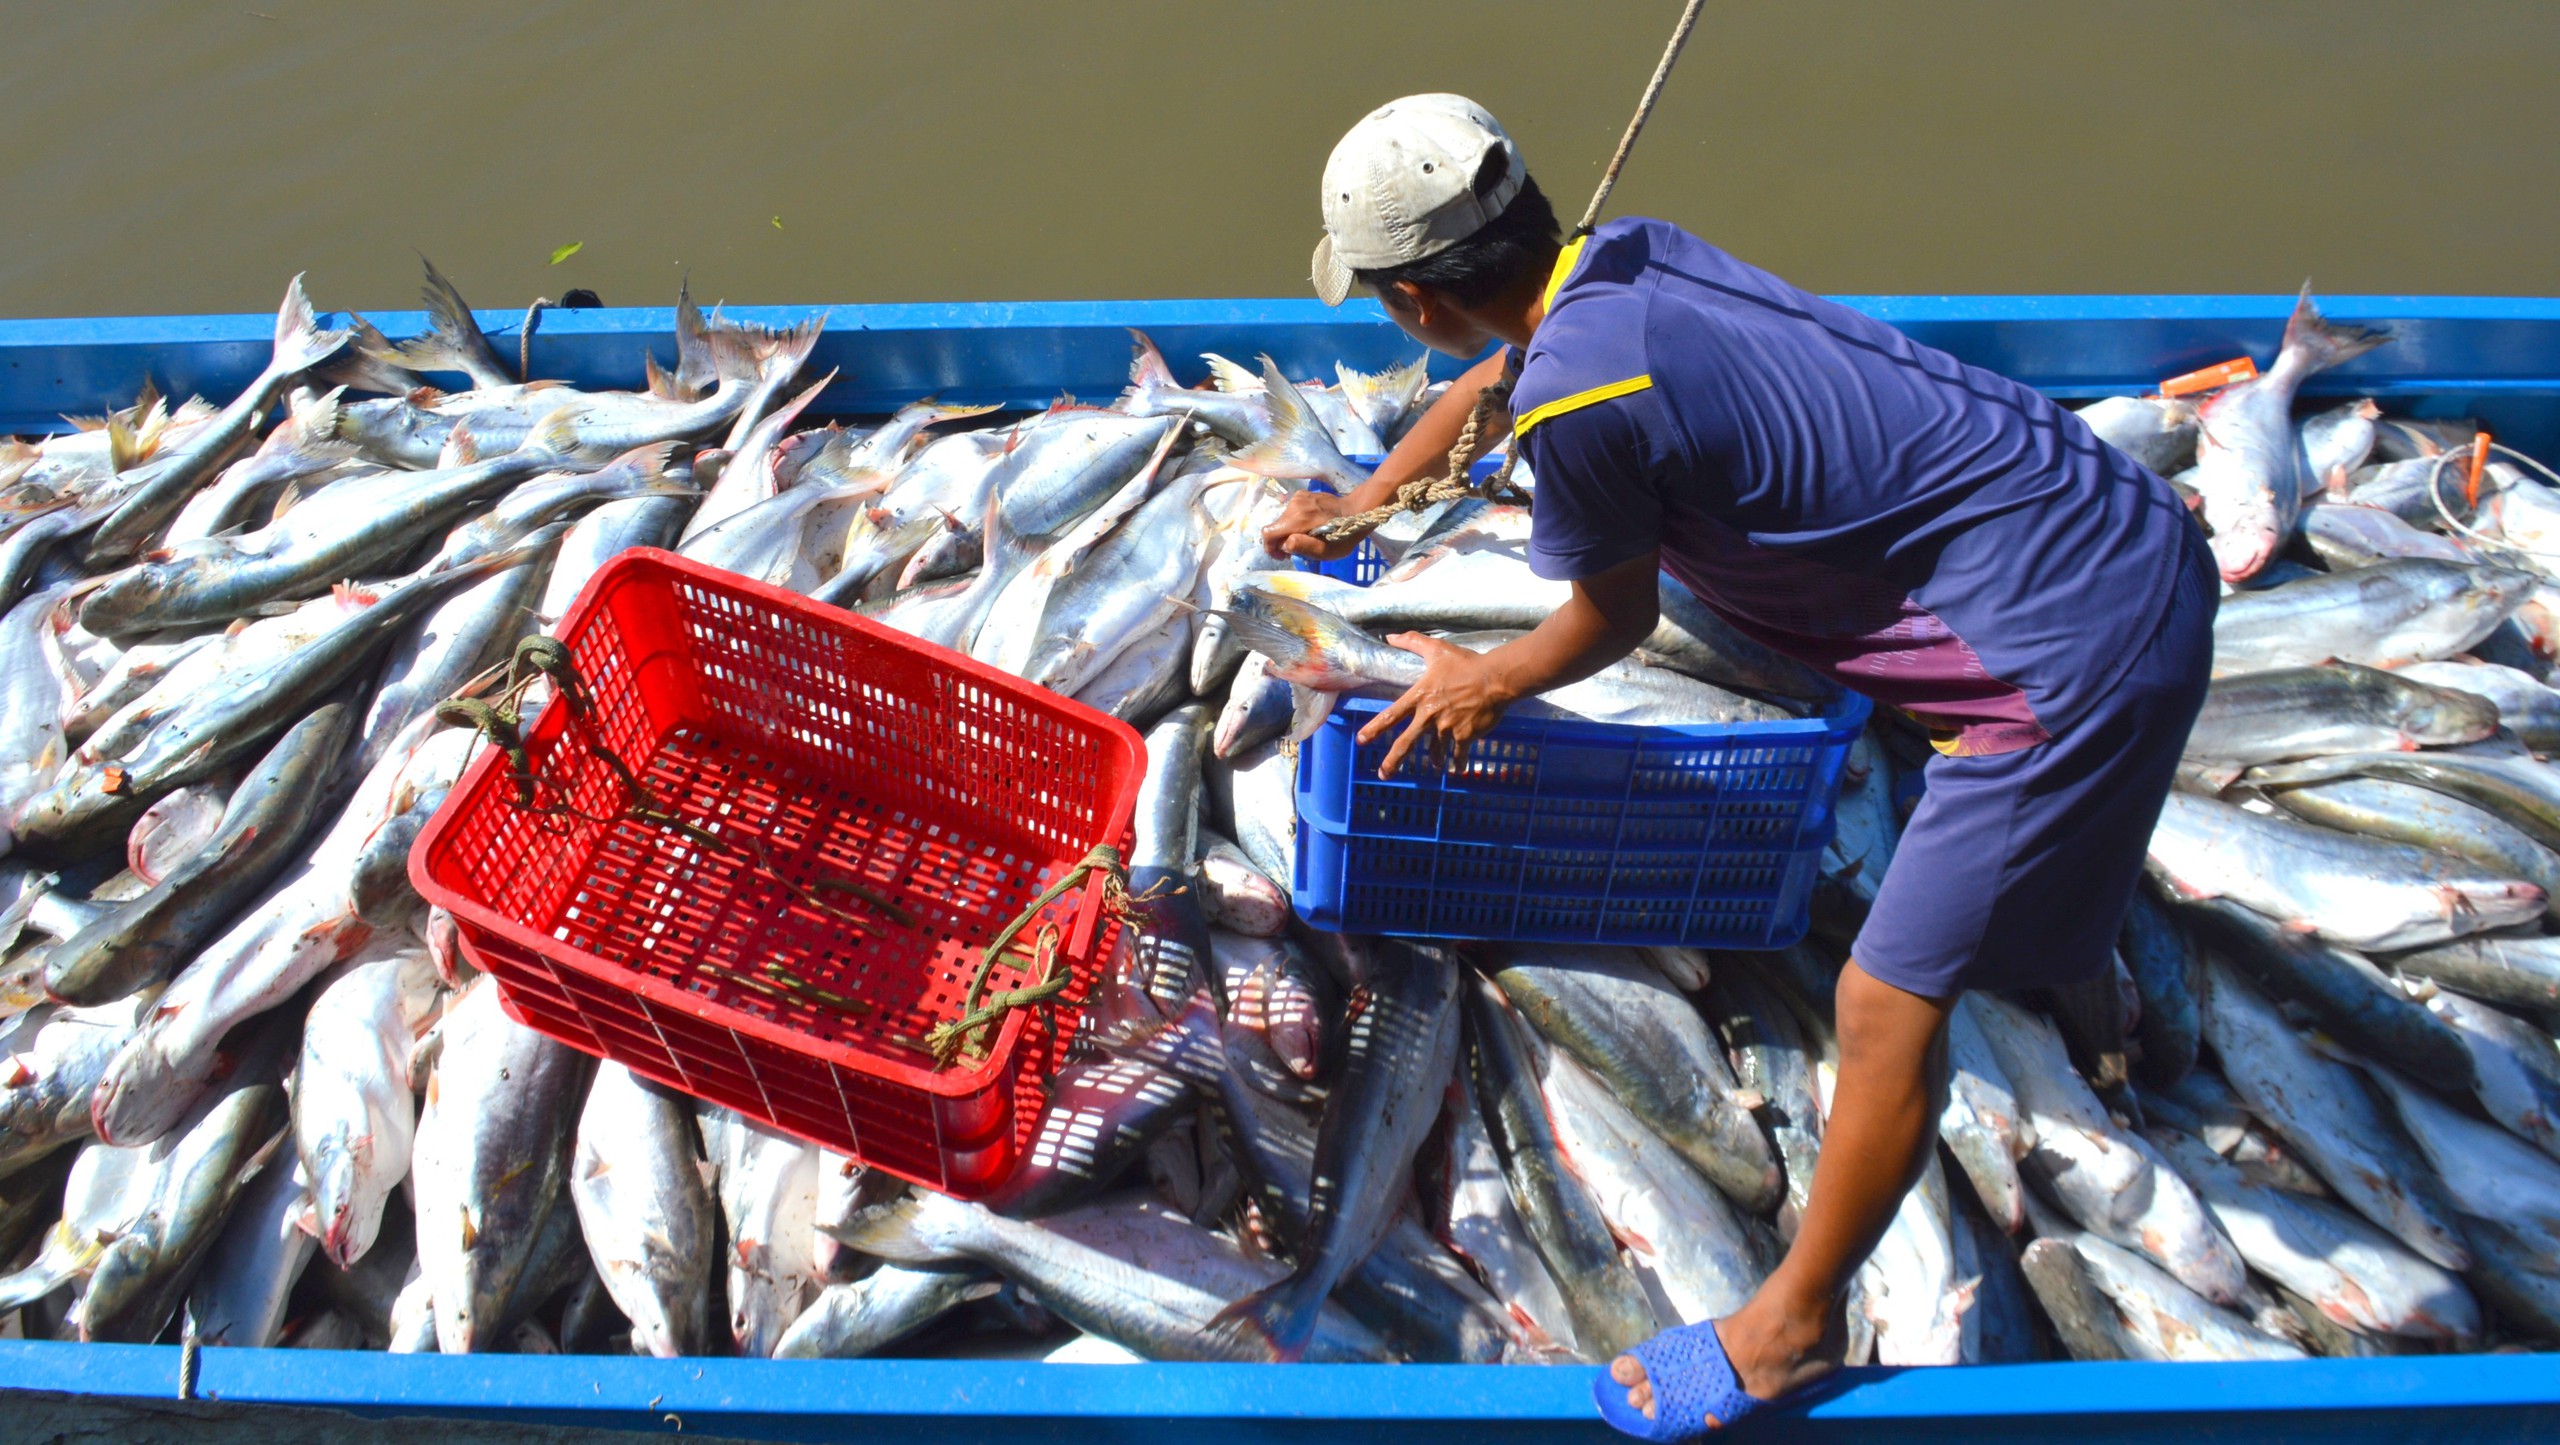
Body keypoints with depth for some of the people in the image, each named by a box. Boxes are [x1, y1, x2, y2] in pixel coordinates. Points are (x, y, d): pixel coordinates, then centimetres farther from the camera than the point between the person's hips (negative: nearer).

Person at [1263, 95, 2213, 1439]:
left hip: (2080, 645, -9)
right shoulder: (1623, 257, 4)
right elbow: (1489, 381, 26)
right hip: (2140, 530, 9)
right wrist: (1357, 506, 41)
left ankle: (1791, 1329, 18)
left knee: (1887, 1003, 1)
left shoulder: (1576, 400, -23)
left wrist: (1487, 683, 15)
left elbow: (1612, 623, -4)